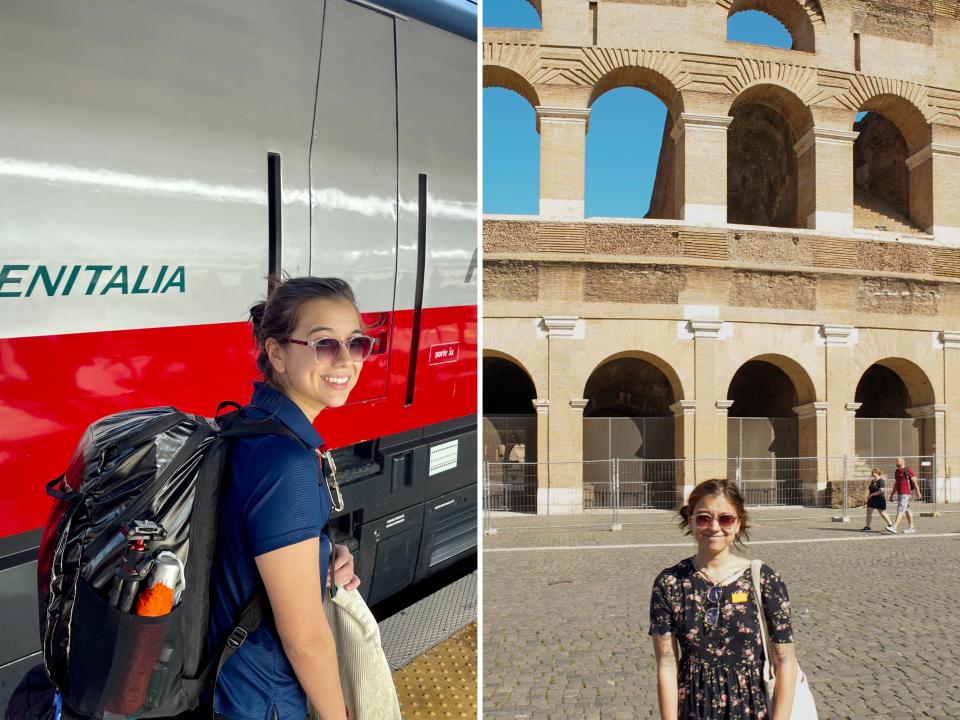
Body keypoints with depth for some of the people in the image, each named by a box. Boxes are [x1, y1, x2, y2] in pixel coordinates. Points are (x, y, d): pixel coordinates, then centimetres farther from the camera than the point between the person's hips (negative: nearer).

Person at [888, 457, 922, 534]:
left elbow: (915, 482, -8)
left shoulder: (908, 471, -9)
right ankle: (911, 527, 20)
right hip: (899, 493, 9)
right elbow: (896, 484, 22)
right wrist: (892, 494, 21)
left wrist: (918, 493, -9)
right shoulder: (896, 472, 15)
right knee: (907, 510, 13)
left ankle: (894, 527, -21)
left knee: (900, 510, -14)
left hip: (906, 494, -9)